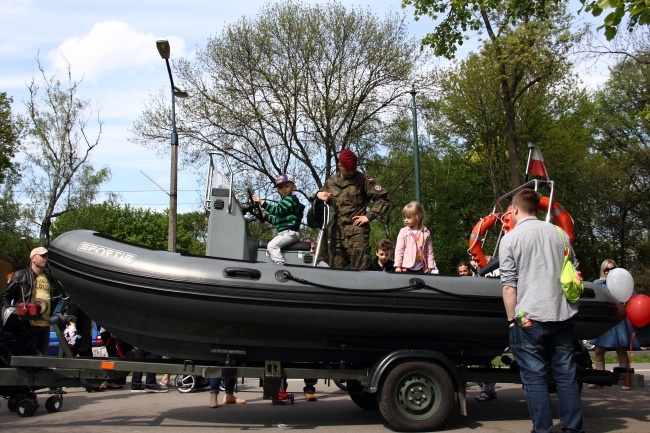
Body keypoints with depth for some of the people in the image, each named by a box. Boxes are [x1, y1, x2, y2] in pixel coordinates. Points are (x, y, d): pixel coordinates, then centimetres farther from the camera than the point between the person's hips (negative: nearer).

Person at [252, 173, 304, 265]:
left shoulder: (290, 199, -8)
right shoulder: (284, 201, 24)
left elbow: (277, 210, -22)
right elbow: (277, 220, 28)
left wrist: (262, 202, -25)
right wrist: (265, 216, 20)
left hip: (290, 232, -11)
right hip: (285, 233, 11)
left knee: (272, 245, -26)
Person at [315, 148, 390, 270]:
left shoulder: (364, 180, 2)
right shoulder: (331, 182, 14)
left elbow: (383, 199, 1)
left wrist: (369, 216, -7)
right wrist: (318, 195, 4)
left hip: (357, 231, -4)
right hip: (337, 232, 5)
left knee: (359, 269, -10)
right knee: (336, 269, 7)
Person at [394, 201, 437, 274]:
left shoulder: (426, 232, 3)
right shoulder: (403, 232, -2)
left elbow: (429, 251, 7)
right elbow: (399, 250, -3)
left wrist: (430, 266, 4)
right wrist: (398, 266, -7)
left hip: (421, 269, 2)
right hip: (407, 268, -2)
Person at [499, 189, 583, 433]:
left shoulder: (510, 238, -4)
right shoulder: (559, 233, 10)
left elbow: (508, 283, -8)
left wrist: (512, 319, -2)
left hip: (530, 317, -4)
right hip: (563, 314, 5)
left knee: (534, 376, 3)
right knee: (566, 374, 11)